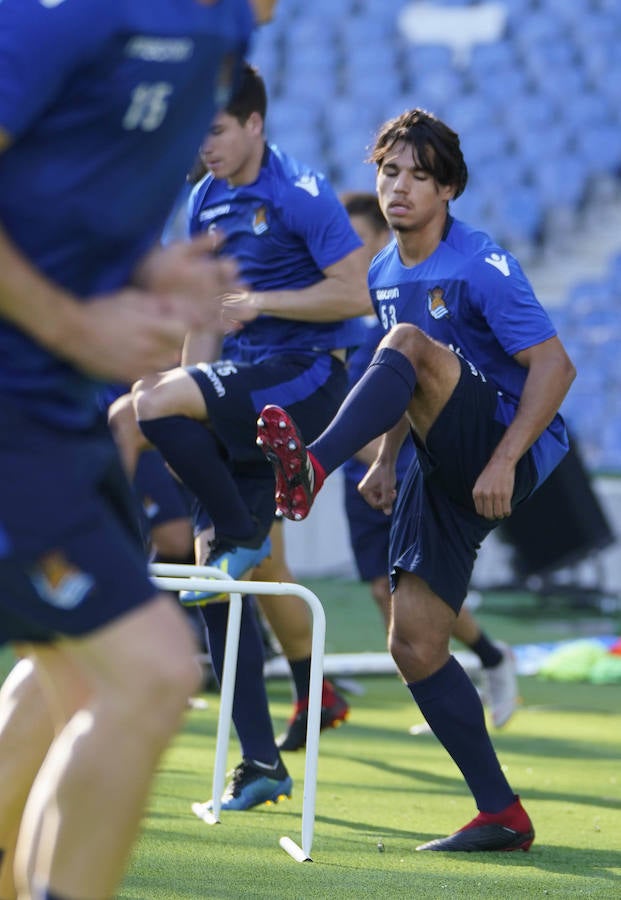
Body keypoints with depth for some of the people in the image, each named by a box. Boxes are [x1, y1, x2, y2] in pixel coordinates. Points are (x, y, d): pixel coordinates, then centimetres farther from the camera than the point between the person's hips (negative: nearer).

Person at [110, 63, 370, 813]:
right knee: (220, 584, 1)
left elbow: (354, 295, -13)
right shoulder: (204, 203, 12)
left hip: (308, 375, -8)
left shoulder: (301, 195, -10)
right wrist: (187, 407, 14)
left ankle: (242, 534, -8)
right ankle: (260, 763, 6)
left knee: (154, 404, -29)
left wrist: (262, 301, -19)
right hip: (244, 386, 8)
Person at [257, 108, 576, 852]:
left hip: (505, 452, -8)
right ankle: (501, 815, 4)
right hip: (443, 467, 8)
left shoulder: (483, 268, -13)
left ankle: (312, 466, -48)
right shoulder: (384, 275, 12)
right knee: (413, 644, -2)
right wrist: (386, 459, 15)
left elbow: (554, 366, -18)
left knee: (408, 343, -30)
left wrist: (504, 461, -25)